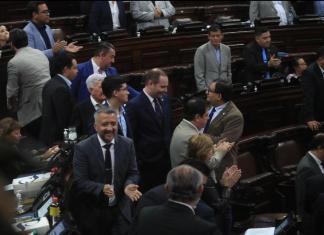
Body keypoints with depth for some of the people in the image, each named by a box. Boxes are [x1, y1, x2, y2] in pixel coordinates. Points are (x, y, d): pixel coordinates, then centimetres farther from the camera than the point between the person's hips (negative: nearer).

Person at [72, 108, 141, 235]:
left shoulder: (127, 144, -1)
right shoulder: (82, 148, -12)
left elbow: (132, 173, 2)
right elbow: (79, 182, -15)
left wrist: (128, 185, -21)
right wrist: (101, 188, -32)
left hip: (119, 210, 3)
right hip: (92, 213, -2)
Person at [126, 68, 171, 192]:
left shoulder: (164, 99, 7)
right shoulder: (134, 105, -14)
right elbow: (131, 136, -12)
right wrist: (137, 162, -11)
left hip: (166, 157, 6)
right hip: (148, 162, -6)